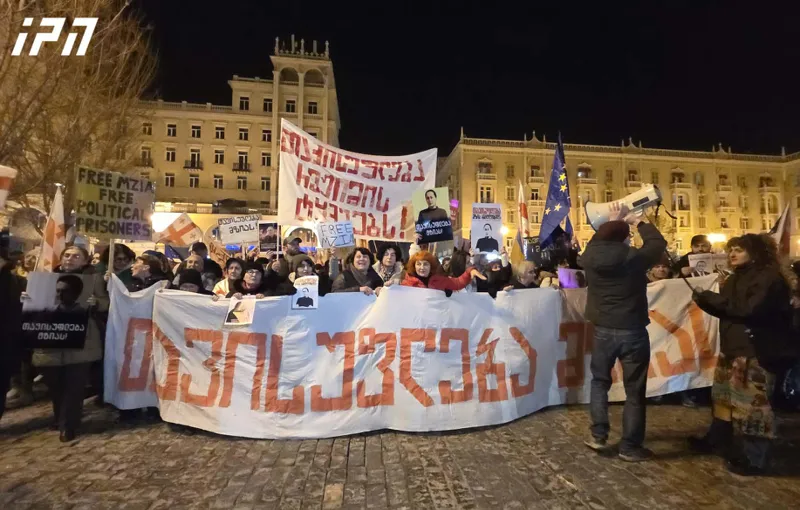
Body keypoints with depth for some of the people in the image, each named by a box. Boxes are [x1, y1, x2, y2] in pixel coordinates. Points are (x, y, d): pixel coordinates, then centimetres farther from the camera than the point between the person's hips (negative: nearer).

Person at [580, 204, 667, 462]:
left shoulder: (589, 257, -7)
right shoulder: (634, 257, -14)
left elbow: (598, 241, 16)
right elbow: (658, 243, 5)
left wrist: (614, 221, 24)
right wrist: (637, 221, 16)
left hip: (603, 330, 3)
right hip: (633, 331, -2)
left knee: (600, 381, 21)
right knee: (634, 390, 10)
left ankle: (598, 436, 21)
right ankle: (630, 447, 20)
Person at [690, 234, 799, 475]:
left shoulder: (769, 278, -12)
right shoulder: (736, 278, 15)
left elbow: (749, 310, -24)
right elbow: (727, 309, 14)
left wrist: (711, 298, -20)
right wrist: (706, 300, -4)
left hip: (757, 351, -9)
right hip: (732, 347, 9)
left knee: (752, 403, -3)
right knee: (724, 397, 18)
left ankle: (754, 458, 8)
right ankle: (718, 439, 32)